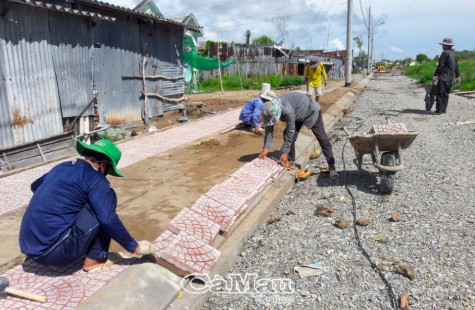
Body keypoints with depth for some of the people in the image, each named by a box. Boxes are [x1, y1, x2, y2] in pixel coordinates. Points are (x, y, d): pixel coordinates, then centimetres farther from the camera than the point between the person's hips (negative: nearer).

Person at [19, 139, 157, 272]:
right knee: (108, 197, -4)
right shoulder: (94, 178, -10)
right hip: (55, 252, -8)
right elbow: (109, 220, -19)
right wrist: (135, 247, -8)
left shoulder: (61, 167, 14)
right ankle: (95, 259, 0)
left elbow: (35, 186, 35)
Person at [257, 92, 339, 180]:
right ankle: (291, 163, 7)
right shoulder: (271, 109, -22)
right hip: (298, 115, 7)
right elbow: (269, 128, -15)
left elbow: (290, 131, -36)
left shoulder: (287, 110, -43)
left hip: (312, 111, -7)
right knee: (291, 137, -4)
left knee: (322, 138, -6)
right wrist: (265, 148, -19)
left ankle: (331, 166, -2)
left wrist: (285, 152, -31)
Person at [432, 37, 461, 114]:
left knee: (440, 94, -7)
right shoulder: (453, 54, 17)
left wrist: (435, 76, -15)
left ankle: (439, 110, -8)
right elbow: (456, 66, 22)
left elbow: (440, 65, -15)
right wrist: (458, 76, 29)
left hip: (443, 77, -9)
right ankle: (444, 109, 15)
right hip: (450, 78, 9)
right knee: (445, 94, 13)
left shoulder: (445, 53, -9)